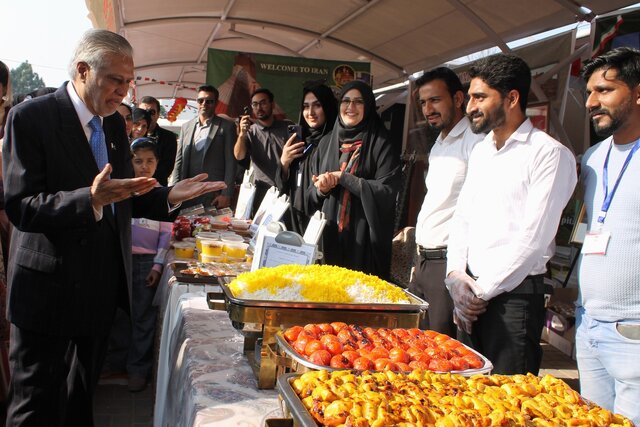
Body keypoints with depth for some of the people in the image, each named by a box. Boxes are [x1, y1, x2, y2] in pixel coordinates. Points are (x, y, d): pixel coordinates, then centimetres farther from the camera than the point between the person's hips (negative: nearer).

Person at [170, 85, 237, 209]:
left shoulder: (227, 127, 1)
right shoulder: (186, 127, 14)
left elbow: (231, 163, -3)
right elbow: (179, 161, 14)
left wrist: (226, 194, -11)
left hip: (214, 196, -4)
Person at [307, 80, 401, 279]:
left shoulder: (381, 145, -3)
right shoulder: (327, 143, 11)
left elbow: (386, 191, -13)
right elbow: (311, 194, 15)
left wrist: (342, 177, -12)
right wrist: (321, 189, -8)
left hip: (363, 239, -4)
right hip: (328, 236, 4)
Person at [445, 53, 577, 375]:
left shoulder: (551, 154, -10)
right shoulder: (480, 151, 14)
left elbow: (533, 239, -15)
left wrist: (482, 290, -11)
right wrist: (455, 275, 0)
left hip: (514, 295, -7)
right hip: (470, 294, 7)